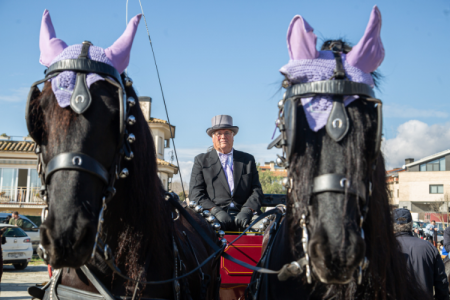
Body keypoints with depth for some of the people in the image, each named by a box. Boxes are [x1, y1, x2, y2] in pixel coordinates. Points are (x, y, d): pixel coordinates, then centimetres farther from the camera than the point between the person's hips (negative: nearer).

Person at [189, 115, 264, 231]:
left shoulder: (248, 160, 23)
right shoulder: (201, 160, 17)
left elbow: (257, 190, 15)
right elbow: (195, 194, 6)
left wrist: (247, 210, -8)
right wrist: (216, 211, -12)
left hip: (243, 217, 2)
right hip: (213, 217, -2)